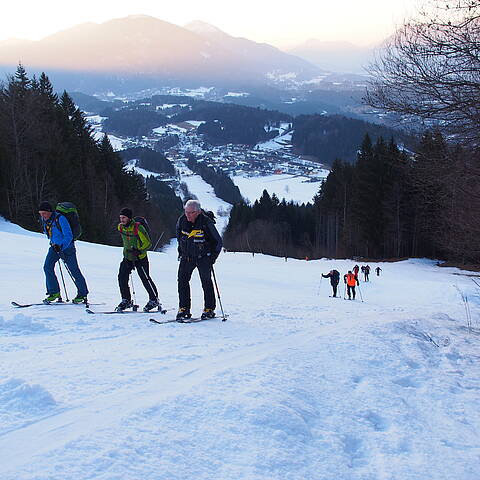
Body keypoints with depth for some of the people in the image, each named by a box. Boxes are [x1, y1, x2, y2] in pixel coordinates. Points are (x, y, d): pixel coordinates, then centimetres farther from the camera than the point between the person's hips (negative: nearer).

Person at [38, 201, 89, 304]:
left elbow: (68, 236, -25)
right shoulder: (44, 219, 0)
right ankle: (54, 292, -3)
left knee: (74, 271, 0)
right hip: (54, 247, 7)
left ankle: (82, 294, 13)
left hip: (66, 247, -6)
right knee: (47, 267, -10)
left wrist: (61, 246, -36)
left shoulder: (60, 219, -23)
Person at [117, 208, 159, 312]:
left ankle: (154, 300, 15)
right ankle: (126, 300, 10)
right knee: (122, 278, -3)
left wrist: (138, 251, -26)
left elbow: (148, 243, -16)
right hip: (127, 257, 6)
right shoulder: (120, 227, -1)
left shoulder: (138, 228, -21)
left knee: (145, 279, -1)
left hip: (140, 258, -6)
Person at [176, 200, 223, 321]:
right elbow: (179, 236, 17)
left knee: (206, 282, 0)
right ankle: (184, 309, 0)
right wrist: (181, 252, 14)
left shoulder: (206, 222, -17)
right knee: (182, 280, -5)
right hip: (186, 257, 4)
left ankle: (209, 309, 11)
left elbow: (218, 241, -5)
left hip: (203, 257, -4)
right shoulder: (182, 221, -5)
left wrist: (212, 257, -9)